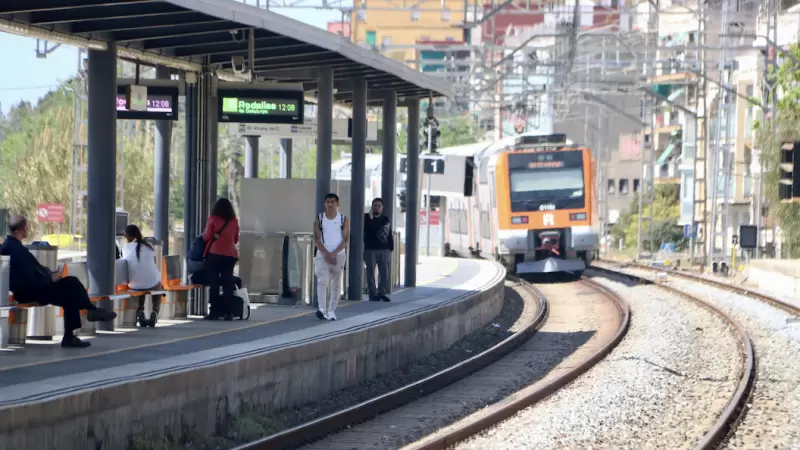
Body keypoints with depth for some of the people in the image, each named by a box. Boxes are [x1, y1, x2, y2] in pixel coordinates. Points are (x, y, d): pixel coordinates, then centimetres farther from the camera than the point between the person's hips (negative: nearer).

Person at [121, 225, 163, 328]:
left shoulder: (126, 248, -1)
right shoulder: (148, 245, 4)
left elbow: (126, 266, 8)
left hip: (135, 284, 0)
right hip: (152, 283, 0)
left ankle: (140, 311, 15)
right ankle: (155, 312, 10)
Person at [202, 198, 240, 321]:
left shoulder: (213, 219, -3)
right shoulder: (234, 221, 8)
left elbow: (206, 237, -3)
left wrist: (204, 235, 19)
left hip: (214, 254, -3)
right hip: (230, 255, 3)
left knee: (214, 283, 0)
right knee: (228, 283, 4)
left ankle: (214, 312, -3)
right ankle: (229, 313, -1)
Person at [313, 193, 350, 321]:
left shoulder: (344, 220, 3)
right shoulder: (319, 219, 4)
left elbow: (346, 240, -2)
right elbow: (317, 239, -1)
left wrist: (334, 253, -14)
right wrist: (326, 253, -14)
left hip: (338, 255, 1)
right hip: (322, 255, -1)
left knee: (336, 284, 3)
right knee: (322, 281, -17)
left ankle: (331, 311, 10)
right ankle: (322, 309, -25)